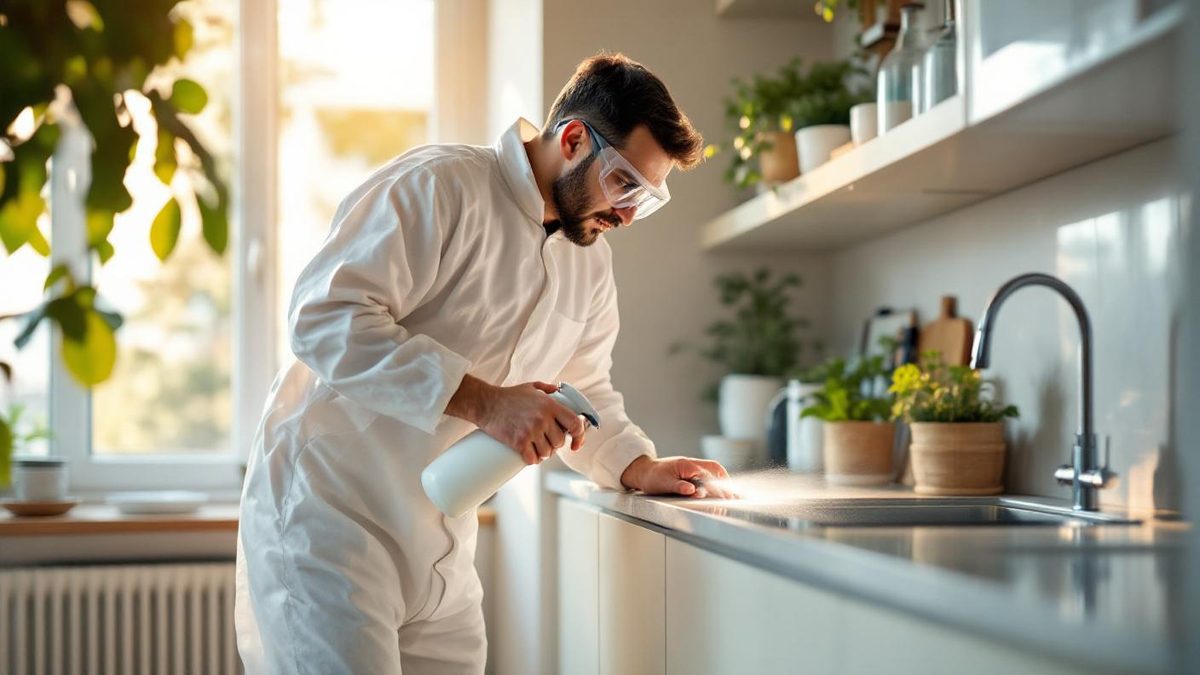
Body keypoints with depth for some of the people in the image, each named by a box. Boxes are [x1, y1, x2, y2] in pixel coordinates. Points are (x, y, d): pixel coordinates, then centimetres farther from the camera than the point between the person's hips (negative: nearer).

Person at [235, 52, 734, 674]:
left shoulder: (591, 260, 13)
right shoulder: (441, 186, -14)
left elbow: (585, 390, 26)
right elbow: (326, 316, -25)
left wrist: (637, 467, 8)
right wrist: (482, 400, -30)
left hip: (439, 553, 8)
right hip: (329, 514, -8)